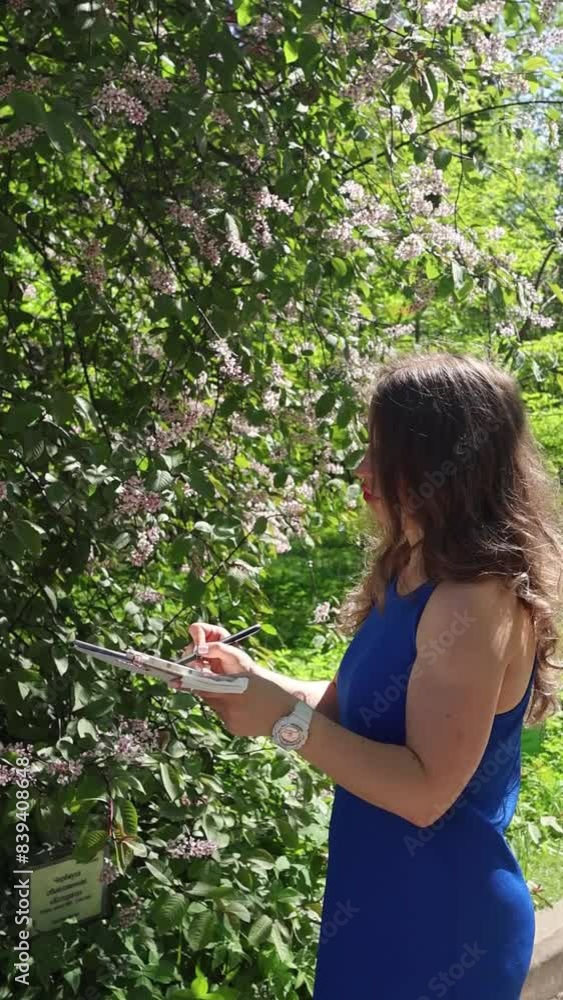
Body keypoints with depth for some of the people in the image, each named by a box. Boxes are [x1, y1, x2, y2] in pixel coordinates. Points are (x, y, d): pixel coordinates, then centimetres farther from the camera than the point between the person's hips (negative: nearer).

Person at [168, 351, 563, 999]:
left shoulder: (478, 602, -25)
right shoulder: (407, 579, 4)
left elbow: (426, 791, -27)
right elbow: (355, 708, 10)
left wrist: (285, 718, -25)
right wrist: (251, 676, -4)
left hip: (441, 926, -8)